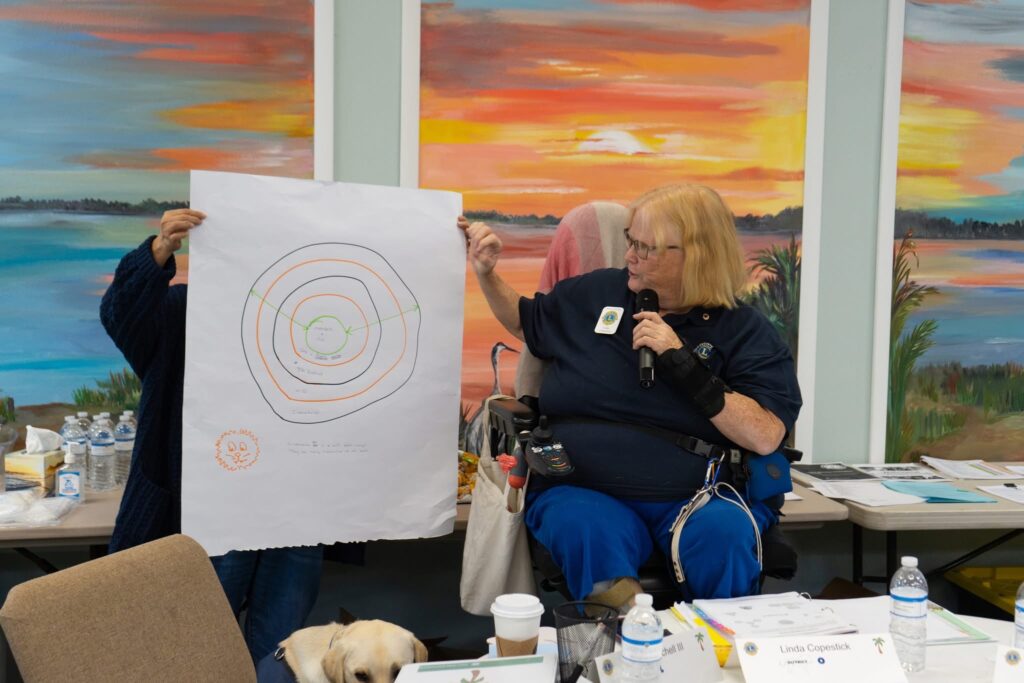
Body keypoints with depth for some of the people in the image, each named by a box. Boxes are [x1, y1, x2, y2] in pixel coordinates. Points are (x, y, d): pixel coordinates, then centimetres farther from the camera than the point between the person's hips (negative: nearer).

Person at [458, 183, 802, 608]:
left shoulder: (744, 330, 1)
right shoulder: (596, 294, 11)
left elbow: (766, 437, -13)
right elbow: (523, 322, 30)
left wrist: (683, 364, -16)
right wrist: (485, 272, 14)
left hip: (699, 497, -1)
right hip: (584, 492, 1)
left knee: (722, 532, -34)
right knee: (585, 528, -33)